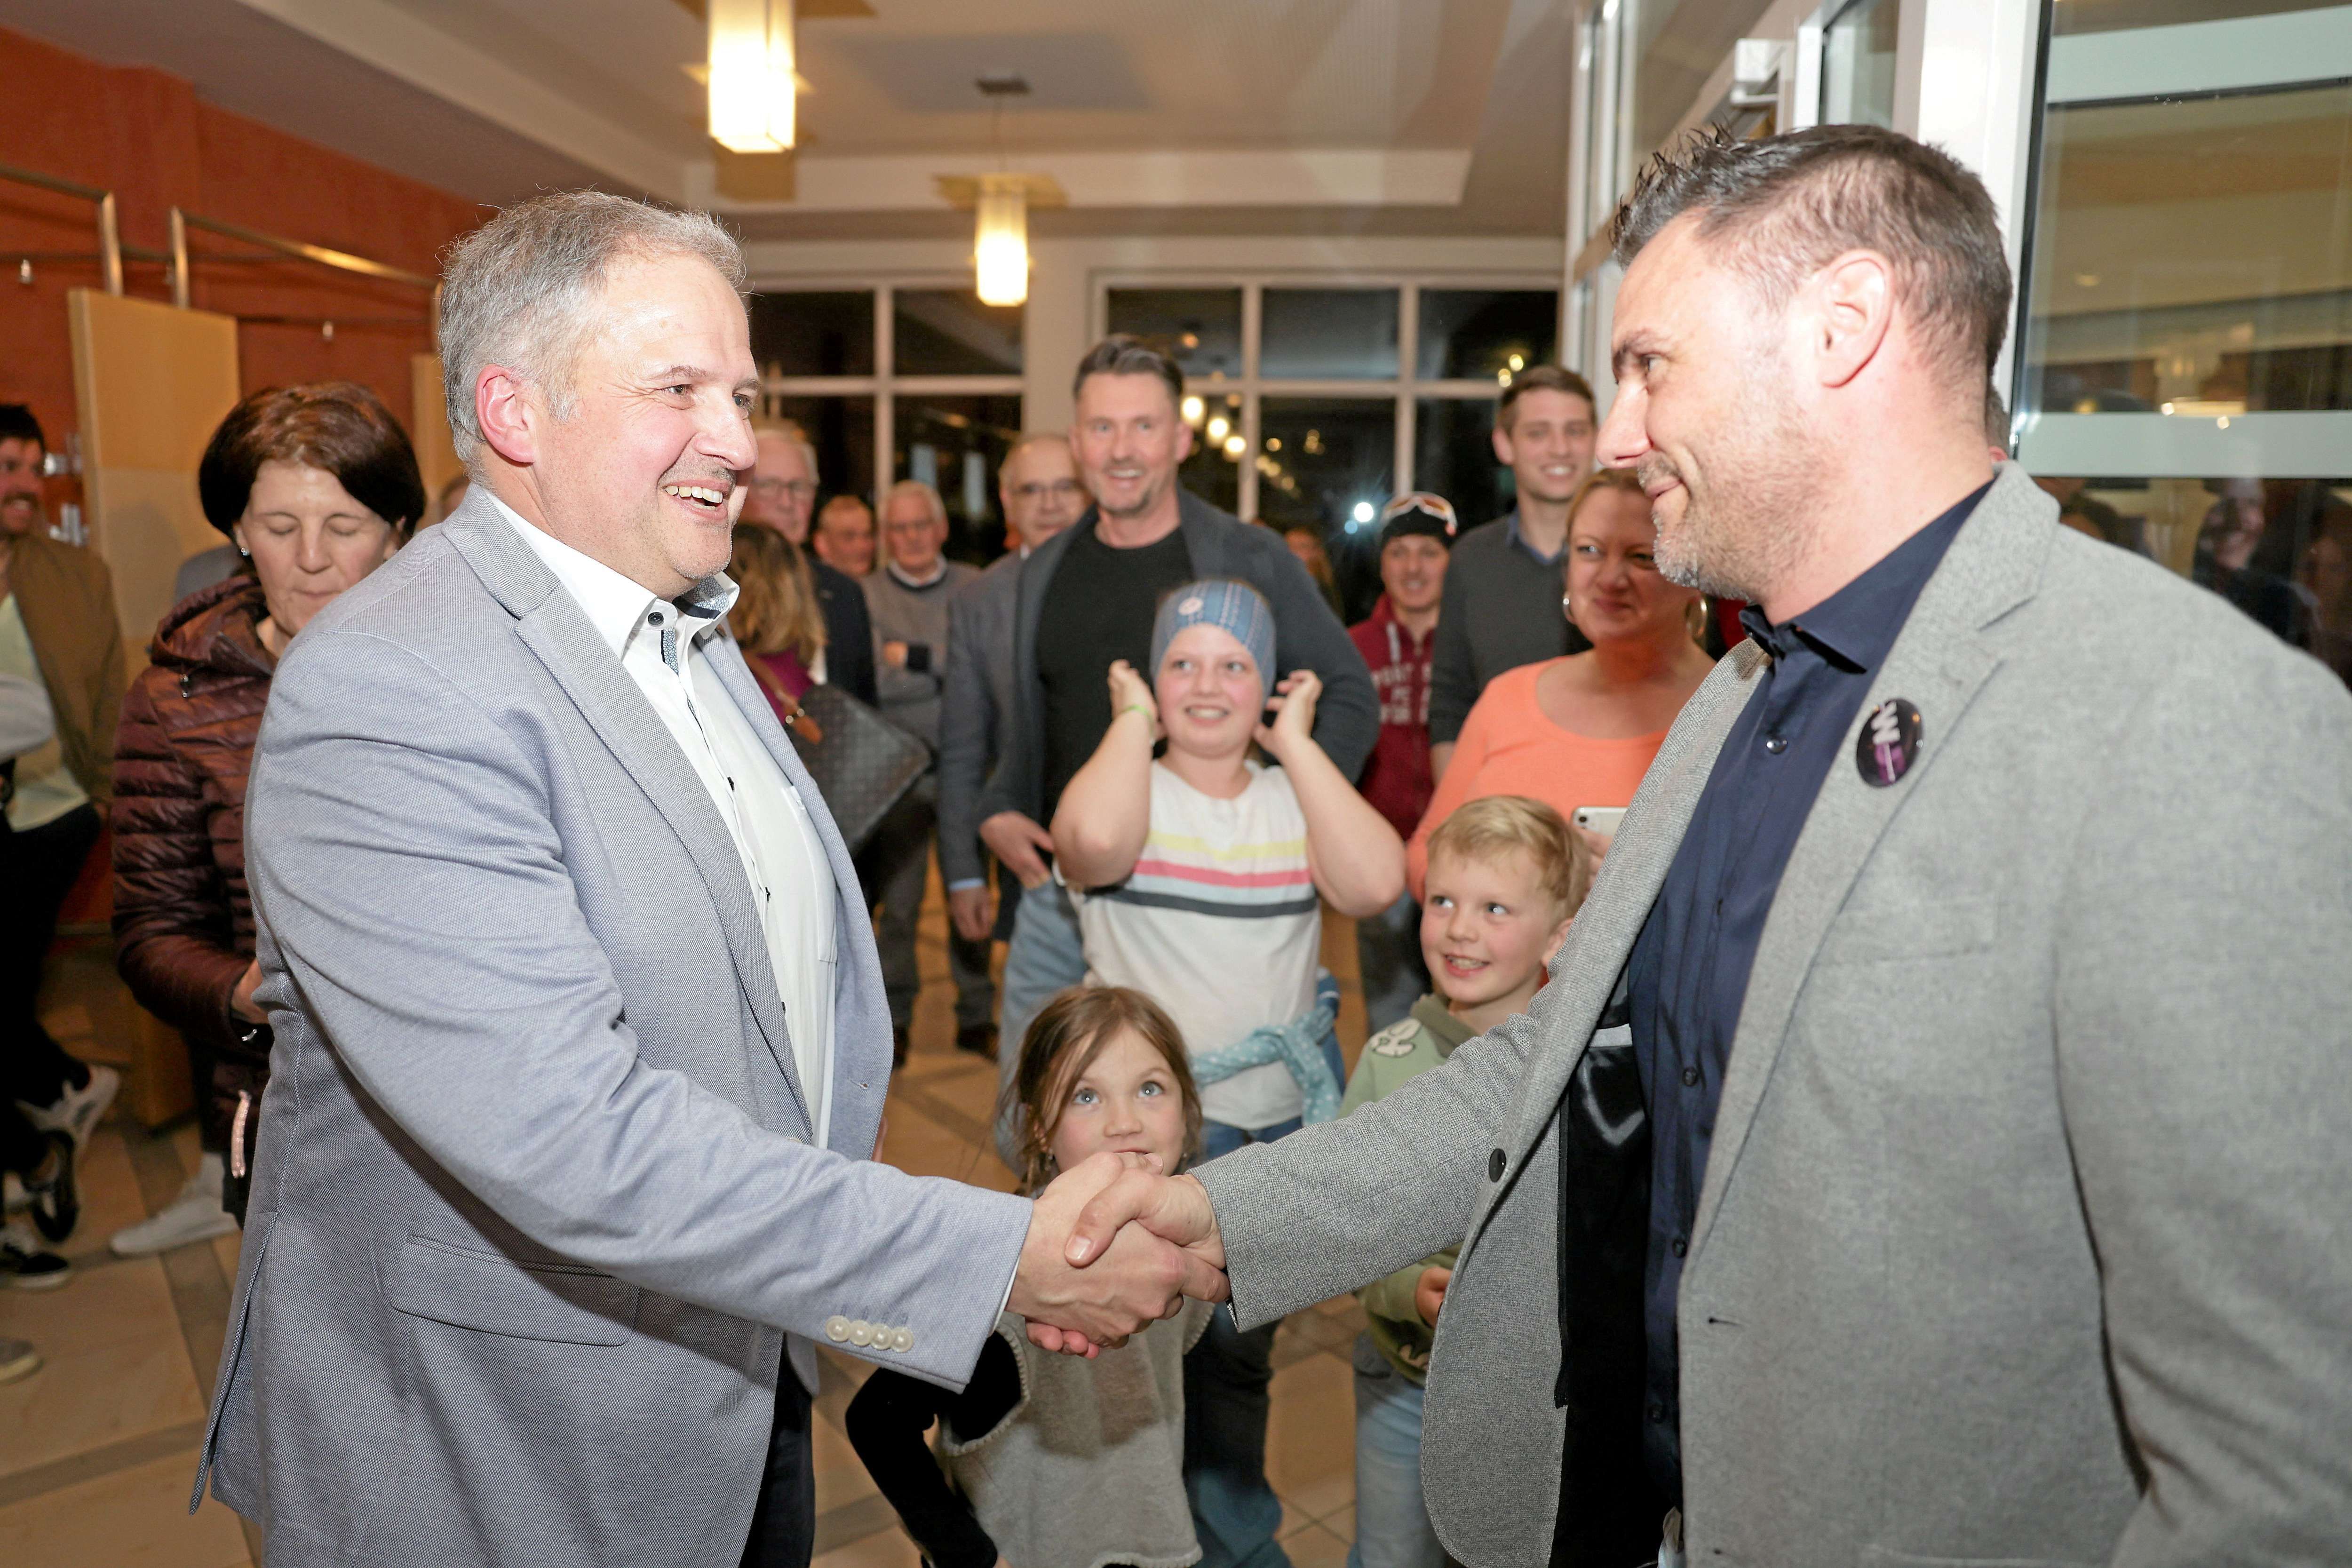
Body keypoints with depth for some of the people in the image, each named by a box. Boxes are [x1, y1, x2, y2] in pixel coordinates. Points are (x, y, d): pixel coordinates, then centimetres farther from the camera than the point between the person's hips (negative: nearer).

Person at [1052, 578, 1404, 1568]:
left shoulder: (1297, 798, 4)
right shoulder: (1127, 787, -4)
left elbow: (1376, 883, -16)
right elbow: (1095, 840, -30)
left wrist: (1297, 742, -10)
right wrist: (1134, 720, -14)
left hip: (1285, 1117, 3)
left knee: (1239, 1349, 19)